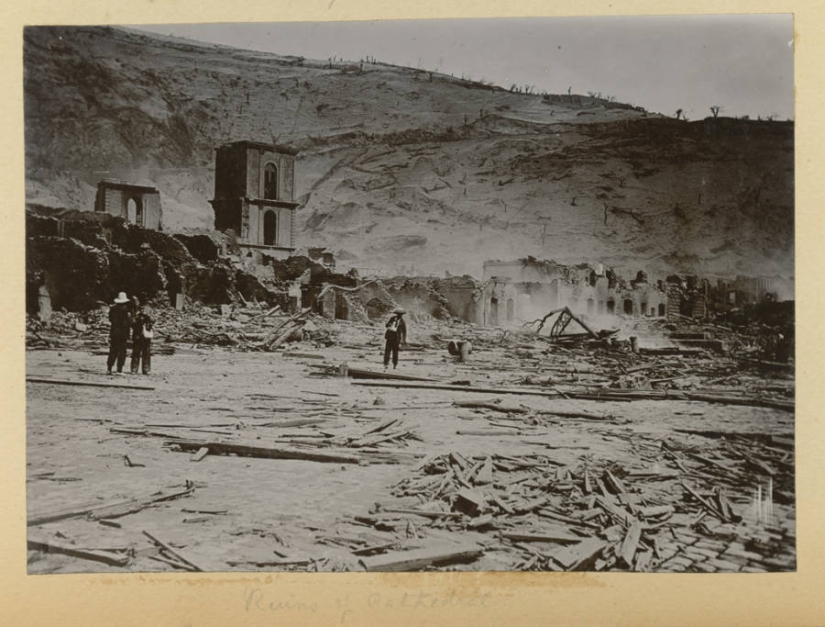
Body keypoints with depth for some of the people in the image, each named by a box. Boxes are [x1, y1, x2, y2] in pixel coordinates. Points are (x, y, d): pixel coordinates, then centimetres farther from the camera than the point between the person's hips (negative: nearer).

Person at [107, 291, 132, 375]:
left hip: (113, 331, 4)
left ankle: (109, 368, 7)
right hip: (123, 333, -4)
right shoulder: (126, 310, -12)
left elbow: (110, 320, 9)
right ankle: (119, 370, -1)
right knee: (122, 351, 2)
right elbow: (129, 322, -11)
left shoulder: (112, 308, 2)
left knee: (113, 351, 11)